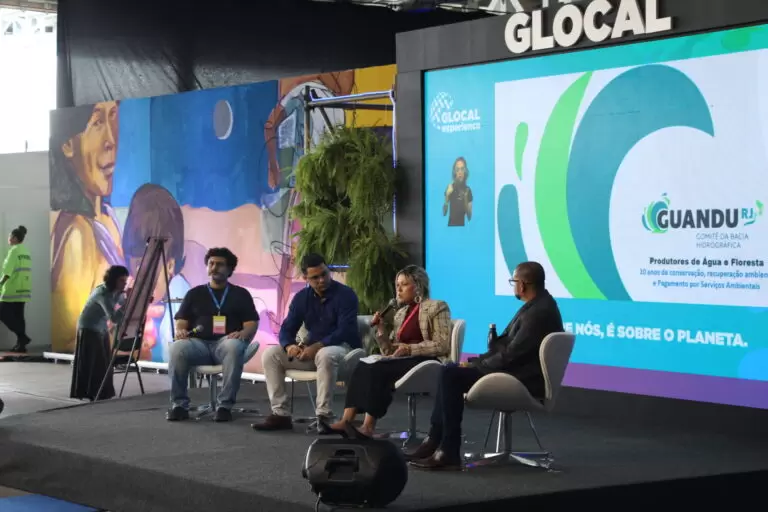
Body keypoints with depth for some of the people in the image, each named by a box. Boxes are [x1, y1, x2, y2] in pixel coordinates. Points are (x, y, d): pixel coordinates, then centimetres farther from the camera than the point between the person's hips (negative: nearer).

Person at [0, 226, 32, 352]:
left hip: (13, 289, -8)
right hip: (23, 289, 8)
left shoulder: (14, 251, -10)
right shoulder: (26, 251, 14)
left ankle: (22, 337, -11)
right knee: (18, 316, 9)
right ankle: (21, 344, 6)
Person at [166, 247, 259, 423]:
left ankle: (225, 405, -34)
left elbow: (252, 323, 7)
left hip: (226, 342, -2)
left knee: (234, 347, -40)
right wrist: (180, 330, -9)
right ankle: (179, 404, -23)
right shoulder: (195, 293, 21)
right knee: (177, 348, -33)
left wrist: (242, 333, -16)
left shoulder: (240, 294, 16)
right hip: (199, 343, 2)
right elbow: (181, 321, 16)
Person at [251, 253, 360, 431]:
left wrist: (317, 346, -30)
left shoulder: (345, 294, -11)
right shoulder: (301, 298, 6)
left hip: (342, 348, -6)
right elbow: (287, 329, 3)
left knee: (325, 355, -41)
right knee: (270, 354, -12)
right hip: (312, 350, 6)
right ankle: (280, 414, -16)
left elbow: (345, 331, -21)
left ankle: (323, 416, -37)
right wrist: (290, 345, -21)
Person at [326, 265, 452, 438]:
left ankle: (368, 427, -32)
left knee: (378, 369, -30)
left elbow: (443, 345, -9)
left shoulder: (437, 307, 2)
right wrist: (381, 329, 1)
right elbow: (390, 352, 17)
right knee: (362, 367, -22)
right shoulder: (401, 313, 22)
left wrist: (410, 348, -16)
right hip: (404, 360, 7)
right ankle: (346, 421, -33)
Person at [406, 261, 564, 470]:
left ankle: (449, 452, -14)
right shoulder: (538, 304, 11)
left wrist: (478, 365, -10)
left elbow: (511, 355, -23)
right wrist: (479, 362, 5)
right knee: (450, 371, 7)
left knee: (451, 375, -16)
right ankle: (435, 441, 4)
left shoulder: (539, 312, -21)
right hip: (515, 370, 11)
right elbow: (509, 345, 15)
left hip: (523, 380, -11)